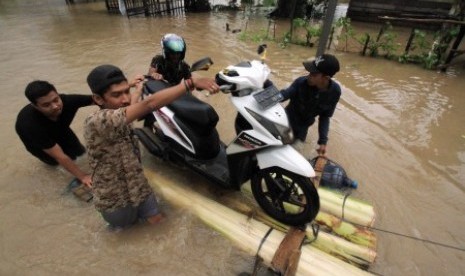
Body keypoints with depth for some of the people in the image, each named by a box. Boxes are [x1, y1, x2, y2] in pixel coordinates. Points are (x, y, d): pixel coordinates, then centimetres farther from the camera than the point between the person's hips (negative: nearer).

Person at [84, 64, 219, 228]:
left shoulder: (119, 118, -7)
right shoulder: (96, 122, -34)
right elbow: (149, 104, -45)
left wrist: (137, 92, 32)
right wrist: (191, 83, -50)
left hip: (138, 186, 6)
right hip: (115, 201, -6)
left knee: (156, 219, 15)